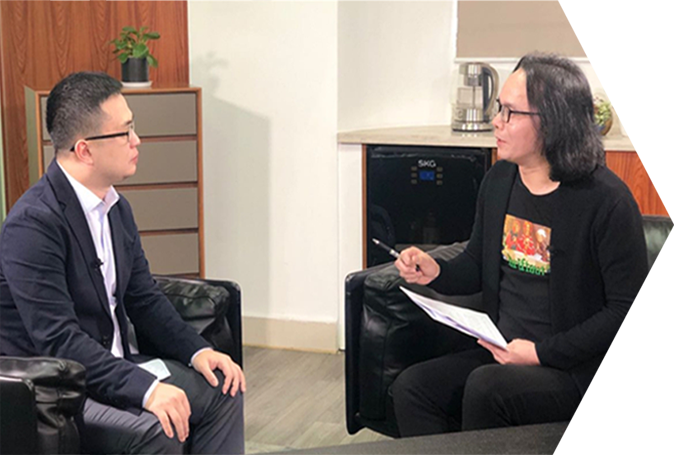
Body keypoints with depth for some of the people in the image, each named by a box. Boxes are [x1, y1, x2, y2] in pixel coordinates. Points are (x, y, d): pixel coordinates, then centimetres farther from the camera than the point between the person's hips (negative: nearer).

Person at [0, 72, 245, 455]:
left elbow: (144, 299, 13)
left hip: (114, 366, 9)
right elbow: (57, 338, -27)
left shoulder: (117, 208, 6)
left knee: (223, 390, -2)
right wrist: (145, 388, -33)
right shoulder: (34, 223, -22)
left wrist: (198, 351, -3)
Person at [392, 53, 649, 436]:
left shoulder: (607, 200, -14)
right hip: (502, 353, 6)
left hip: (576, 372, -6)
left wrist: (542, 352, -16)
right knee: (411, 388, -15)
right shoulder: (499, 180, 8)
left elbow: (630, 310, -13)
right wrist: (436, 272, -3)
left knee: (485, 388, -32)